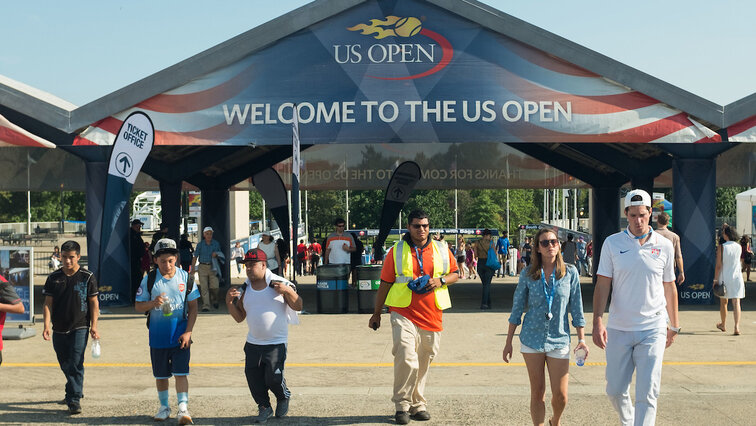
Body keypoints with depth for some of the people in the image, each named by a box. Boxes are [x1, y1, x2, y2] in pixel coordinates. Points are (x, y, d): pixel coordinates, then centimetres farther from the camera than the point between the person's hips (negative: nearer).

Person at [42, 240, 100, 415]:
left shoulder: (87, 277, -1)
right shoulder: (53, 278, 5)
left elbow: (94, 303, 2)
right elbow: (48, 303, 4)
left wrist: (94, 326, -5)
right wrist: (47, 325, -8)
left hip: (80, 328, -4)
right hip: (59, 329, 4)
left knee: (75, 364, -13)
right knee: (65, 364, 14)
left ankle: (74, 399, -11)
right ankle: (77, 390, 36)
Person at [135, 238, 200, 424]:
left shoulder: (185, 277, -1)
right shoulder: (149, 280, -2)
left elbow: (193, 307, 2)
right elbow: (138, 306, 1)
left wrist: (188, 332, -7)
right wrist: (153, 303, -20)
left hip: (180, 335, -1)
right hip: (158, 336, 1)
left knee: (181, 372, -8)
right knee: (161, 374, 11)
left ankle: (183, 408, -6)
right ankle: (164, 407, 27)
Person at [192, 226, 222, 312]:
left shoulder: (216, 243, 6)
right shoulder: (200, 244, 3)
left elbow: (220, 254, 16)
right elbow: (195, 257, 4)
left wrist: (216, 254, -8)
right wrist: (192, 268, -2)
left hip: (213, 267, 1)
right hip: (202, 267, -1)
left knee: (214, 286, -6)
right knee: (204, 287, -5)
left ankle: (214, 301, 23)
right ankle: (206, 306, -4)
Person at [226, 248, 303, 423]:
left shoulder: (279, 284, -7)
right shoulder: (244, 289, 6)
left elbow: (298, 306, -7)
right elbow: (239, 317, 10)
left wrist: (287, 291, -23)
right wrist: (229, 302, -6)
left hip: (276, 343, -5)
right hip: (253, 343, 5)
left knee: (273, 378, -9)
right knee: (253, 377, 5)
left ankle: (284, 397, 24)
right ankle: (264, 407, 27)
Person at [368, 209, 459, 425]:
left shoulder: (441, 250, 9)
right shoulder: (396, 251, 3)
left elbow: (455, 274, 17)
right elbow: (385, 284, 7)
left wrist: (440, 280, -5)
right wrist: (376, 313, 8)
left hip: (432, 315, 3)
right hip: (404, 313, -3)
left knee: (424, 362, 11)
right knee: (406, 360, -16)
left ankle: (418, 404, 24)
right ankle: (402, 405, -2)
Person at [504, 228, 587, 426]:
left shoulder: (570, 273, -1)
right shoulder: (528, 274, -1)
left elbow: (576, 309, 4)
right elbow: (517, 309, 5)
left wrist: (581, 339, 0)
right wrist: (508, 342, 5)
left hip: (559, 340, 0)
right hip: (532, 339, 0)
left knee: (560, 395, 1)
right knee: (537, 393, 4)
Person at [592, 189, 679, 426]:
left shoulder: (664, 246, 3)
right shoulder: (612, 243, 0)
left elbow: (670, 288, 12)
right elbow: (602, 285, -1)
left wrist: (674, 326, 17)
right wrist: (597, 321, -11)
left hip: (653, 329, -1)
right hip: (619, 329, 1)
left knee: (647, 394, -8)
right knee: (615, 390, 10)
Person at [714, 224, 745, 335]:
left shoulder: (721, 247, -11)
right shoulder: (739, 247, -1)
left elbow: (718, 265, -13)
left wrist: (715, 279, -5)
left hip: (724, 278, -1)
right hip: (737, 277, 1)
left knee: (723, 302, 16)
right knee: (736, 303, -3)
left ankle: (723, 325, 32)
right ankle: (737, 327, -18)